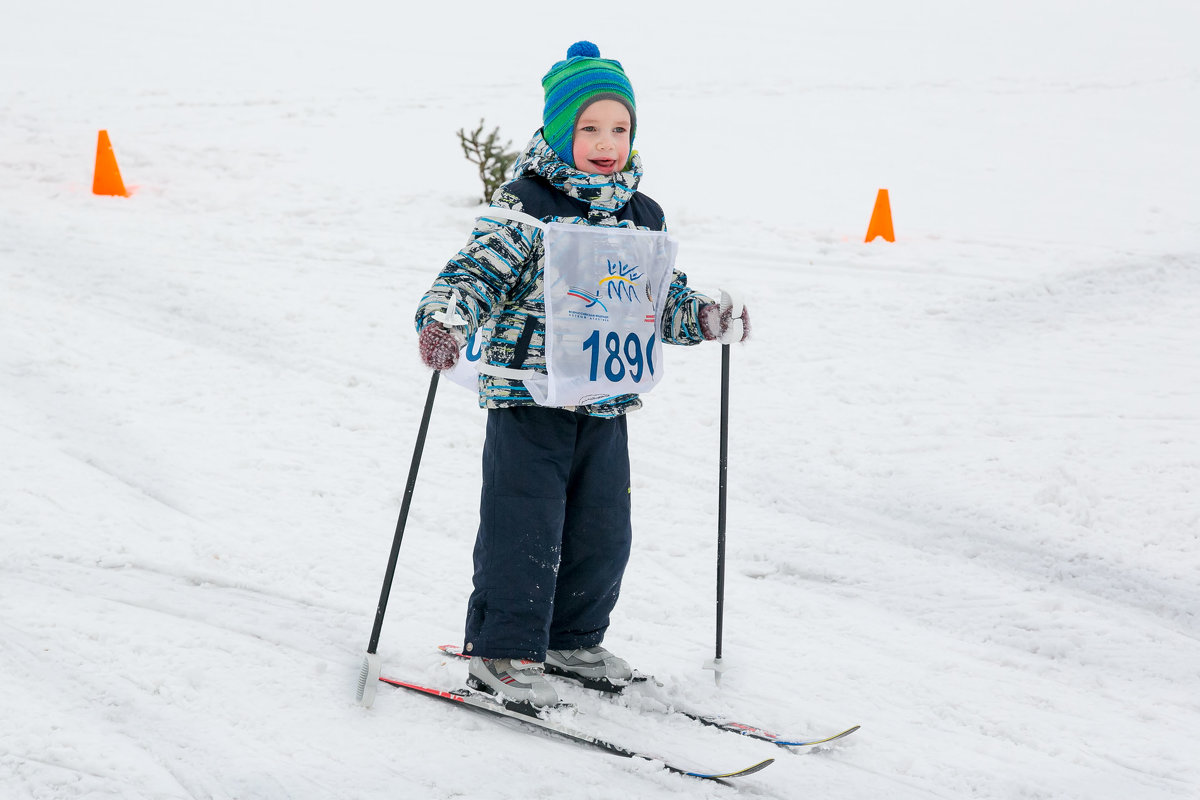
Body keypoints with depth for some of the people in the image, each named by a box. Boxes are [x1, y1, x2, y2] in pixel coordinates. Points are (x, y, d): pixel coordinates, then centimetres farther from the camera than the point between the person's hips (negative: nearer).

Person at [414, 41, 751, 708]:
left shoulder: (644, 220, 11)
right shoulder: (525, 207, -9)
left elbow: (665, 297, 22)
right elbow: (479, 272, -16)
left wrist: (707, 317, 4)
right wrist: (445, 320, -33)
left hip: (606, 405, 6)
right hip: (530, 399, -6)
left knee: (603, 532, 11)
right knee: (525, 528, -6)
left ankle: (574, 640, 28)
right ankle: (504, 652, 3)